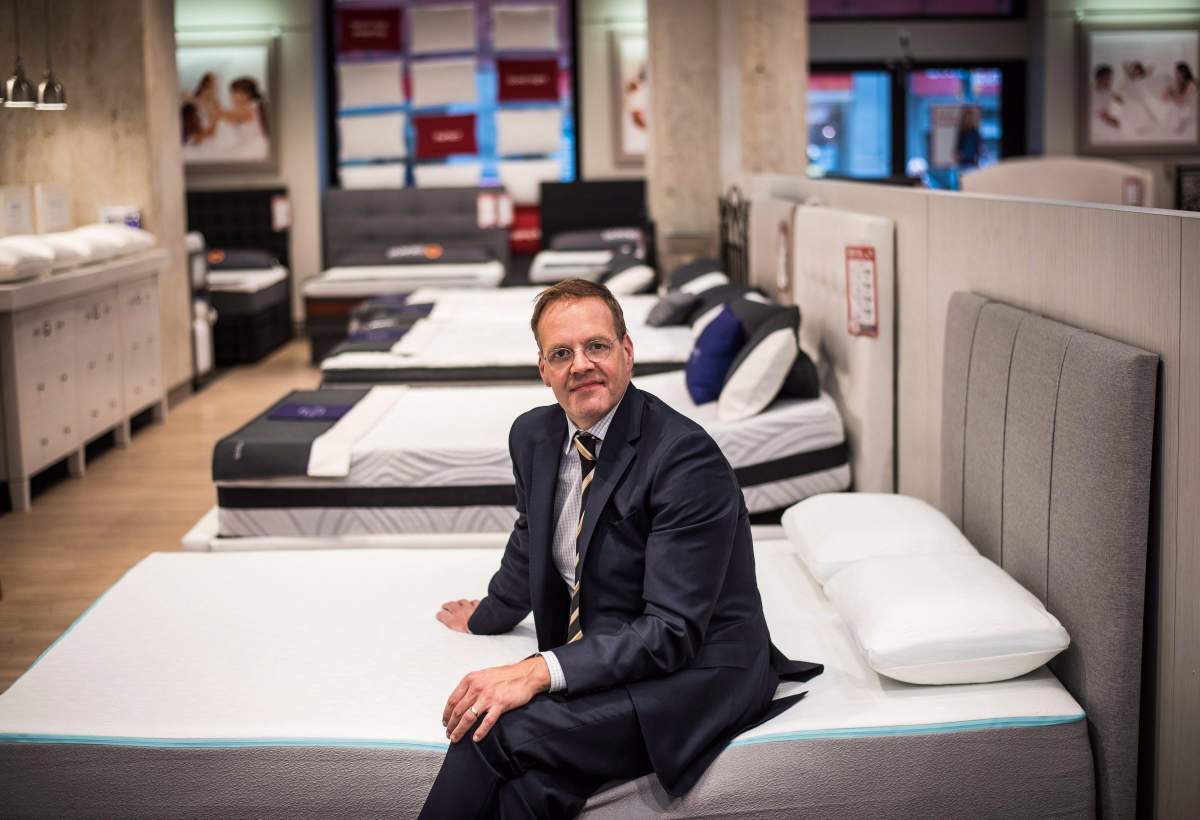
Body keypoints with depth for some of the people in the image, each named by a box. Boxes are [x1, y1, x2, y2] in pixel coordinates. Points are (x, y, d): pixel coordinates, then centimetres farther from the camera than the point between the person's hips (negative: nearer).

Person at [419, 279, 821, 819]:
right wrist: (487, 617, 43)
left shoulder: (687, 456, -18)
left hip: (697, 669, -6)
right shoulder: (533, 435, 5)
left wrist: (541, 671, -32)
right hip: (597, 661, 6)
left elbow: (672, 632, -23)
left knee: (498, 729, -28)